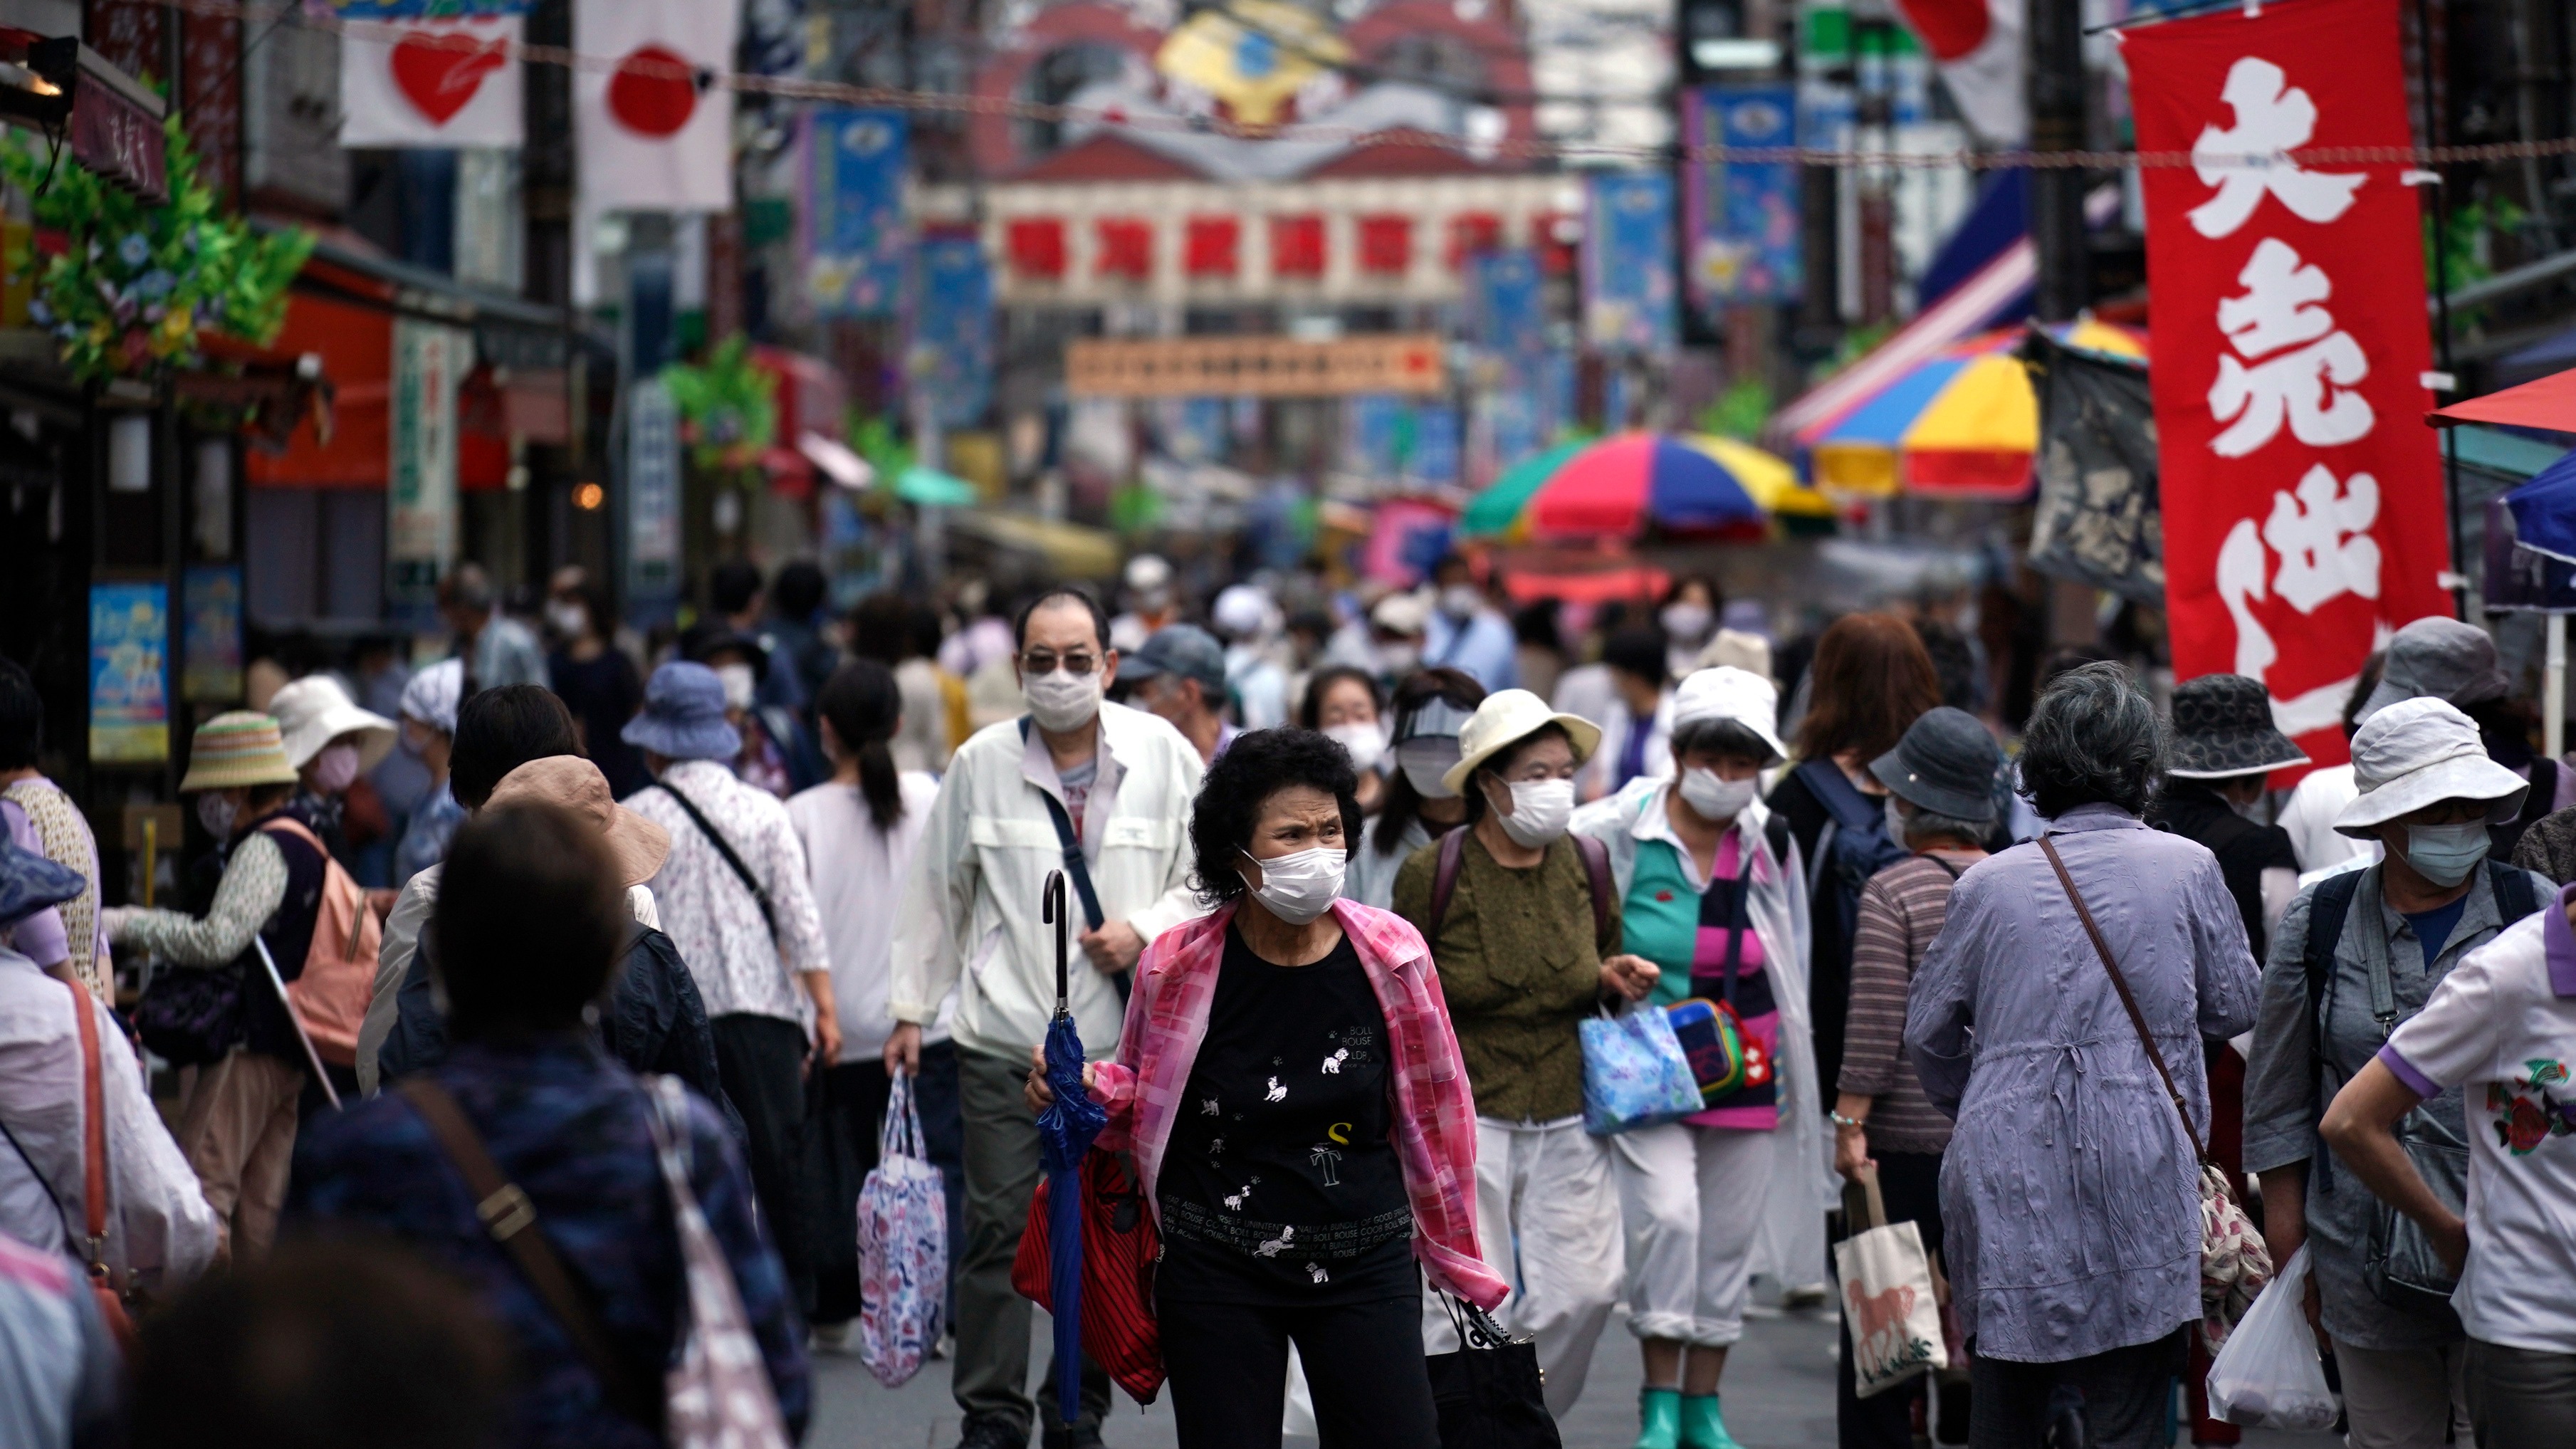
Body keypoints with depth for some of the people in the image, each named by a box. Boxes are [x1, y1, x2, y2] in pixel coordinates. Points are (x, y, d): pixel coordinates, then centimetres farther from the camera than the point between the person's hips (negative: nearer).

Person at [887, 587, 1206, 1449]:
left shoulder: (1164, 756, 1)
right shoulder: (981, 763, 1)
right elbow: (936, 892, 9)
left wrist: (1146, 928, -9)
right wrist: (912, 1009, 10)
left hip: (1126, 1039, 1)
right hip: (1006, 1033, -1)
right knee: (999, 1227, -4)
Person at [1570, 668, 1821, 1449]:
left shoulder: (1771, 846, 5)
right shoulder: (1617, 835, -9)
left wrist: (1793, 1069, 19)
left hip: (1745, 1074, 4)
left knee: (1730, 1237, 7)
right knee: (1668, 1213, -20)